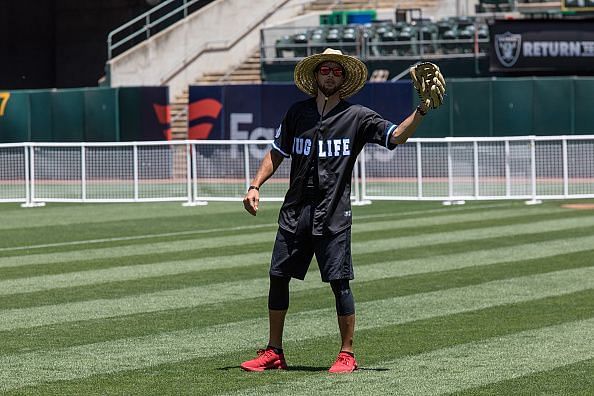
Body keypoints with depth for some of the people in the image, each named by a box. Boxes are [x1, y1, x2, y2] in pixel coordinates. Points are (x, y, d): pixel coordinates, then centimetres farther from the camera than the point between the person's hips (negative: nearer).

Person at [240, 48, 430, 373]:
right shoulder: (297, 113, 10)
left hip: (333, 215, -4)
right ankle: (274, 353, 16)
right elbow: (277, 153, 18)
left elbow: (397, 136, -9)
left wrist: (421, 111, -24)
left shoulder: (356, 117, 1)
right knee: (278, 277, 5)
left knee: (339, 282, -5)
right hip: (294, 211, 4)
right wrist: (255, 186, 6)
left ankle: (347, 355, 5)